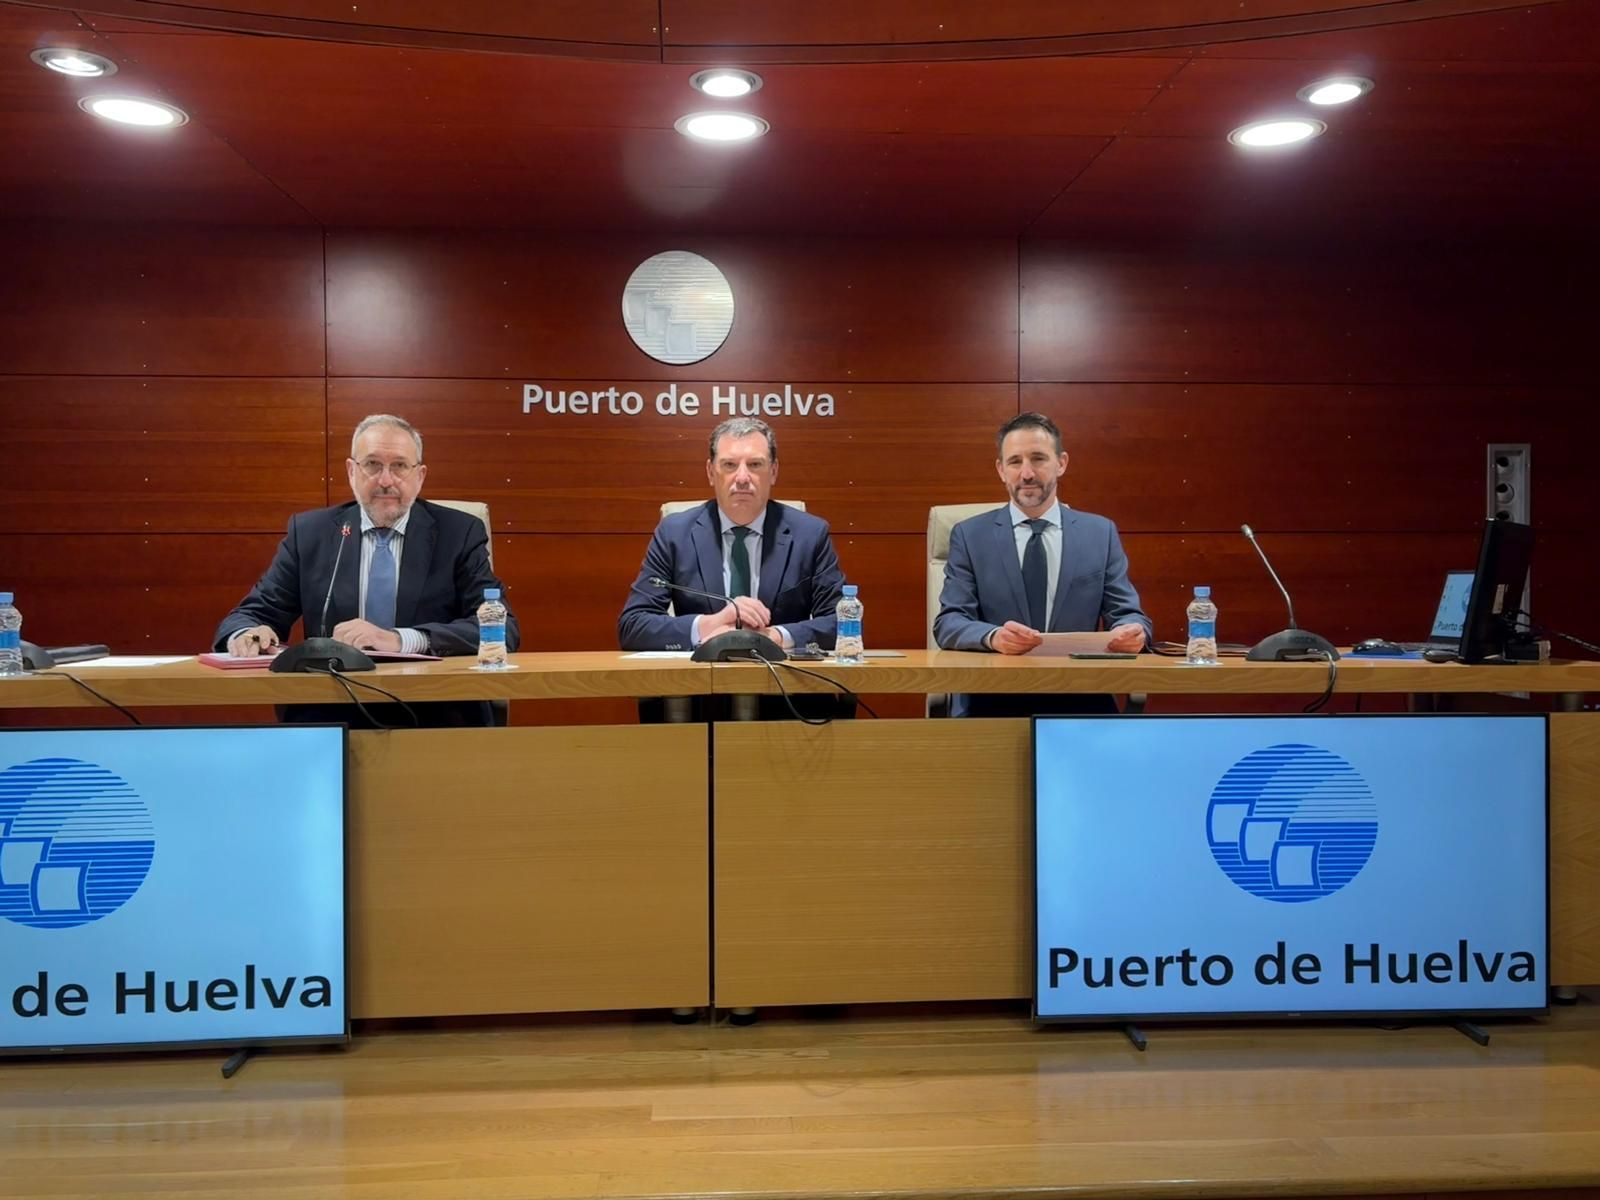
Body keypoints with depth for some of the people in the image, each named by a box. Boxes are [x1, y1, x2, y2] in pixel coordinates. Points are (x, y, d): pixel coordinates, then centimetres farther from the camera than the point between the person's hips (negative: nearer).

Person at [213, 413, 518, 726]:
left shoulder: (460, 533, 4)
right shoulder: (309, 532, 11)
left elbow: (503, 628, -7)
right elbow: (253, 613, 11)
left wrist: (400, 639, -20)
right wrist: (247, 635, -15)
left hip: (434, 716, -3)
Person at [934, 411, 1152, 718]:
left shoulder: (1101, 533, 11)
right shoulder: (969, 535, 7)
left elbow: (1128, 614, 8)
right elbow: (948, 622, -2)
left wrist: (1132, 630, -17)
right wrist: (993, 637, -24)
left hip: (1078, 696, 4)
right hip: (992, 697, -4)